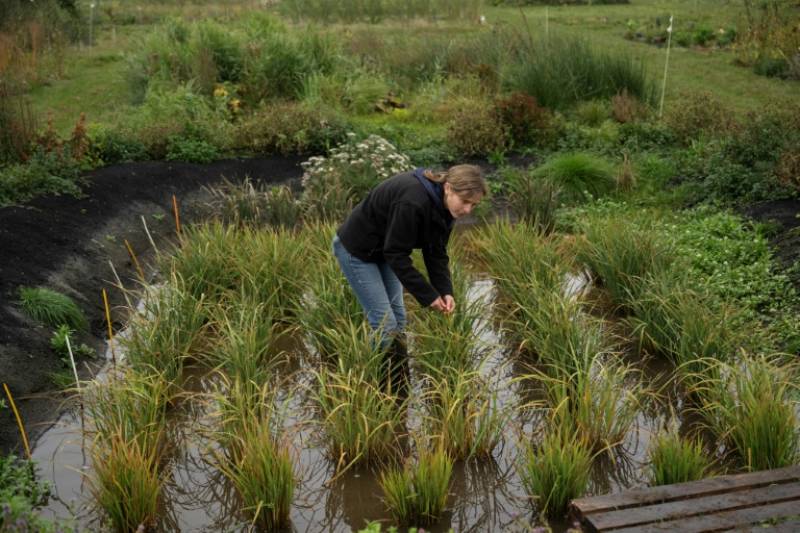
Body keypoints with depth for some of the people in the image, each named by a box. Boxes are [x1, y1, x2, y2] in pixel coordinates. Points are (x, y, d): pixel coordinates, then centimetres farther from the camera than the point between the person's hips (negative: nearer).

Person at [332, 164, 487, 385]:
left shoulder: (442, 204, -9)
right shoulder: (413, 201, -35)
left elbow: (437, 252, -2)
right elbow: (396, 254, -29)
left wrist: (445, 291, -15)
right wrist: (427, 295, -25)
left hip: (383, 251, 9)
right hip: (356, 250, -8)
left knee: (398, 317, 8)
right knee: (384, 322, -10)